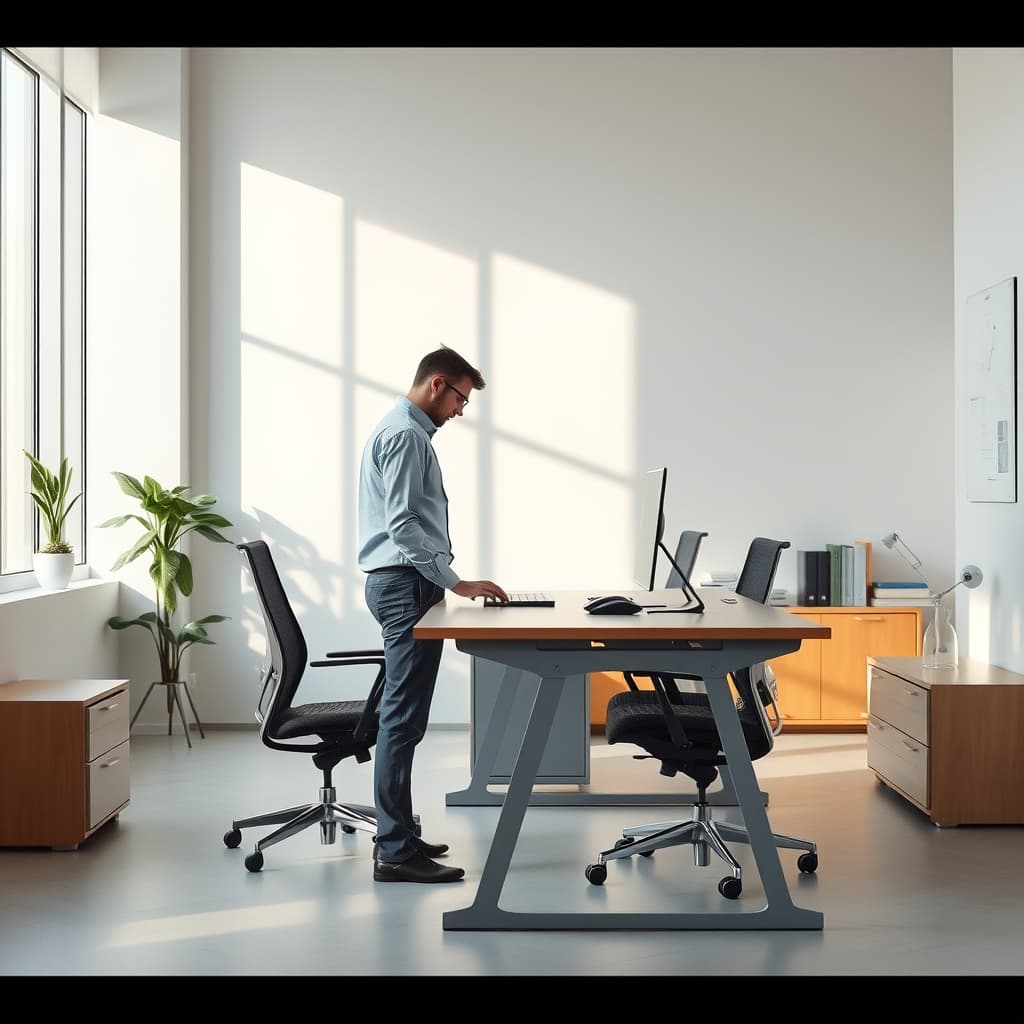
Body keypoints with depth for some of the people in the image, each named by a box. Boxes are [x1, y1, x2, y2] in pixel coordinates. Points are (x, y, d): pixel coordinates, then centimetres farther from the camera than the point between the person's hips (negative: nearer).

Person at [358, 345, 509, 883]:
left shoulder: (404, 430, 20)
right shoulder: (404, 435, -13)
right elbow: (402, 523, -21)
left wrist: (446, 582, 22)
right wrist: (456, 582, -20)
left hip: (402, 583, 11)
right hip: (407, 583, -11)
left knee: (402, 716, 13)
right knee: (404, 717, -11)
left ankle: (396, 835, 19)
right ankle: (395, 851, -9)